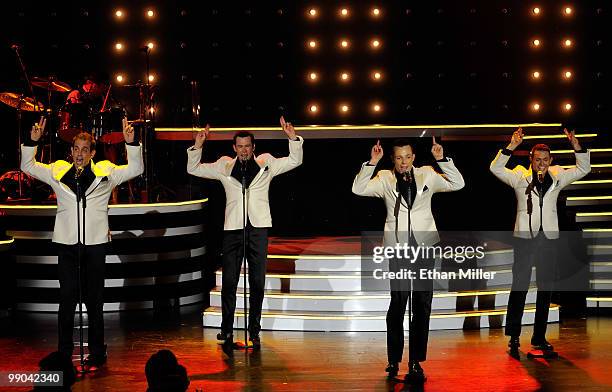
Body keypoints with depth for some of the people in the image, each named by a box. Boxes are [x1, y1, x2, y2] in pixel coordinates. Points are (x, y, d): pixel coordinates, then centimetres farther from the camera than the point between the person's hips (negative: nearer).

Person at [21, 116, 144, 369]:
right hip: (66, 243, 1)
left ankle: (97, 353, 12)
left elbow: (136, 169, 4)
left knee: (94, 300, 6)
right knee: (67, 298, 4)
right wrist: (32, 142, 0)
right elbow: (28, 167, 14)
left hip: (95, 243, -1)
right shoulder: (58, 172, 8)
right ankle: (64, 352, 12)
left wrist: (131, 143, -9)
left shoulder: (106, 173, 5)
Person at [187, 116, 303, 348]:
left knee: (257, 282, 4)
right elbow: (194, 169, 12)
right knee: (229, 281, 1)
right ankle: (227, 329, 11)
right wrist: (197, 146, -1)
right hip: (233, 229, 0)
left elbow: (295, 161, 9)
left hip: (258, 227, 0)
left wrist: (293, 138, -5)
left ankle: (254, 332, 10)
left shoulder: (267, 163, 10)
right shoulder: (224, 166, 10)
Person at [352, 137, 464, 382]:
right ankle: (394, 360, 4)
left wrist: (442, 160, -3)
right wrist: (372, 164, -11)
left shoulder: (427, 176, 10)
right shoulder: (385, 179, 6)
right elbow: (358, 189, -4)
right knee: (398, 302, -6)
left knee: (422, 303, 2)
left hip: (424, 244, 2)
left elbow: (458, 184, 6)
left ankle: (416, 361, 8)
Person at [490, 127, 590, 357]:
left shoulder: (557, 177, 10)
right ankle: (513, 337, 1)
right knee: (519, 287, -3)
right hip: (525, 237, -3)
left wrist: (576, 145, -5)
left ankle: (539, 338, 16)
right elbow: (496, 168, -8)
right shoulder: (520, 177, 1)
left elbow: (583, 169, 10)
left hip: (548, 238, 3)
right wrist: (512, 146, -17)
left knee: (545, 288, 7)